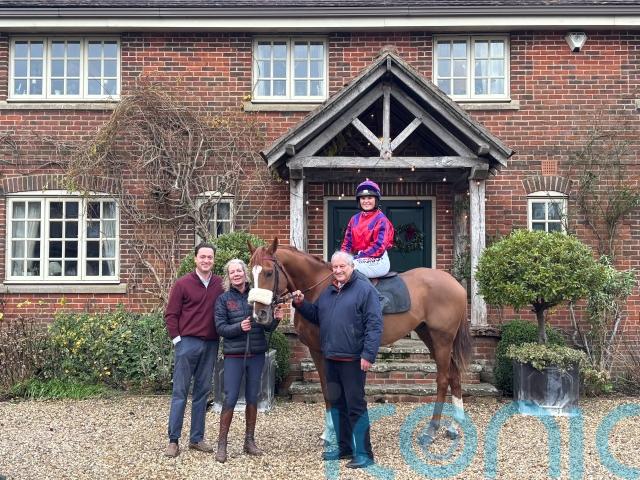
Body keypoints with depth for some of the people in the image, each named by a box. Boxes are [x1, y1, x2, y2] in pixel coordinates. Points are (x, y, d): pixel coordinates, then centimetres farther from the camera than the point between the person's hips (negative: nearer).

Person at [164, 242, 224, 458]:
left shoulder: (221, 285, 4)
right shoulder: (183, 284, -3)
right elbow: (170, 314, -2)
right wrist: (177, 339, -7)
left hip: (211, 345, 3)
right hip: (188, 342, -3)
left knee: (202, 391, 10)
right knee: (180, 392, 1)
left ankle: (197, 438, 19)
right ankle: (173, 440, 7)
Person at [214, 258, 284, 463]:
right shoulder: (223, 299, 0)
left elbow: (267, 327, 6)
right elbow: (220, 328, -7)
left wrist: (275, 318, -15)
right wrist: (239, 327, -24)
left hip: (257, 354, 2)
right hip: (234, 355, -2)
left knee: (252, 398, 10)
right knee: (230, 399, -3)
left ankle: (250, 441, 23)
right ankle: (222, 444, 9)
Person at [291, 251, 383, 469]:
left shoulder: (365, 289, -9)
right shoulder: (327, 292, 14)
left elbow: (374, 325, -14)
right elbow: (316, 316, 26)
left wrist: (368, 355, -21)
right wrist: (301, 304, 8)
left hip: (353, 360, -8)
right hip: (330, 359, 8)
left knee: (355, 406, -3)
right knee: (336, 403, 15)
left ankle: (363, 453, 6)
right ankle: (344, 447, 28)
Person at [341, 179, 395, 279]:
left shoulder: (381, 219, -7)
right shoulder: (354, 219, 13)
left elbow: (379, 246, -15)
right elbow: (347, 242, 11)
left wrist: (358, 257, -18)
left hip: (377, 262, -6)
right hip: (359, 259, 7)